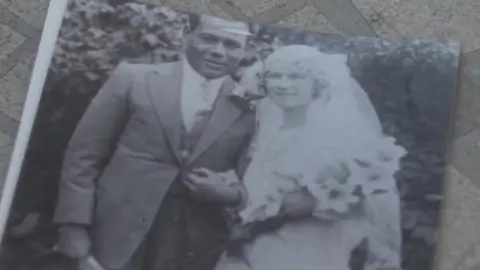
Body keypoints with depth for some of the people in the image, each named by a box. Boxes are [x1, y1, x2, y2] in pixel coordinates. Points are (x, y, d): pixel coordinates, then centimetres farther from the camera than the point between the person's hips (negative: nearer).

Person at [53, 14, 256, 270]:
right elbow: (82, 157, 1)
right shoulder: (132, 79, 1)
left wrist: (229, 193, -12)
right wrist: (73, 227, -7)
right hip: (115, 238, -1)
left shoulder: (249, 110, 4)